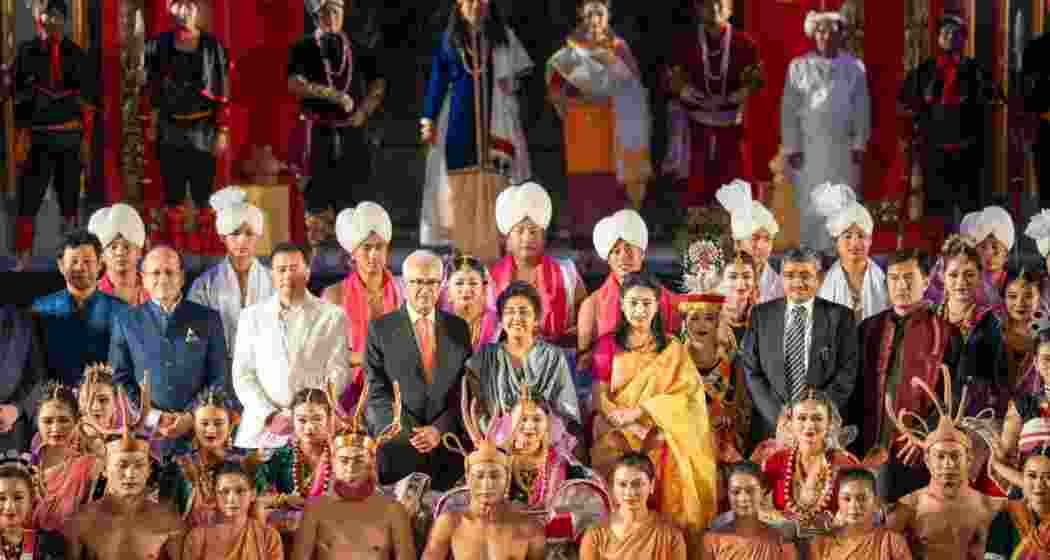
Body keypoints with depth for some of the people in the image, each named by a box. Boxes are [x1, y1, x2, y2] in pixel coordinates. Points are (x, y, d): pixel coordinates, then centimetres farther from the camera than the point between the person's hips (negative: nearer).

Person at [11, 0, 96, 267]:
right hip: (37, 136, -1)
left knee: (69, 199, 6)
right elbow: (17, 95, 4)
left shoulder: (76, 54, 7)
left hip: (70, 136, 1)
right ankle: (23, 260, -2)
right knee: (28, 199, -6)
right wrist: (20, 135, -4)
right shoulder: (26, 51, 5)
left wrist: (86, 139, 1)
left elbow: (87, 101, 7)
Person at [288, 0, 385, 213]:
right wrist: (333, 95, -17)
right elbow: (296, 84, -11)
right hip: (318, 133, -2)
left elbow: (378, 85, 16)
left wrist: (363, 112, 2)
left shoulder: (358, 50, 10)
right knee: (317, 197, -2)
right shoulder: (303, 49, 2)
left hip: (351, 133, 2)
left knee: (348, 199, 4)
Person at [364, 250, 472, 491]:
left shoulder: (458, 328, 12)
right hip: (397, 442, -2)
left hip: (449, 439, 2)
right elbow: (377, 391, -1)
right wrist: (410, 433, -13)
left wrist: (439, 429, -8)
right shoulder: (381, 329, 4)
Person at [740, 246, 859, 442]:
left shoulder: (840, 316, 3)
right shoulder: (762, 314, 7)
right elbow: (751, 371, 2)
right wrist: (779, 416, -9)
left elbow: (847, 372, -3)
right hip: (771, 426, 1)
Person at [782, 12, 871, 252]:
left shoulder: (854, 67, 7)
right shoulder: (798, 67, 5)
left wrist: (859, 144, -2)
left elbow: (861, 108, 6)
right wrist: (791, 147, -5)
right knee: (810, 205, -1)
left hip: (843, 148, 1)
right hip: (808, 147, 0)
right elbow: (789, 109, 2)